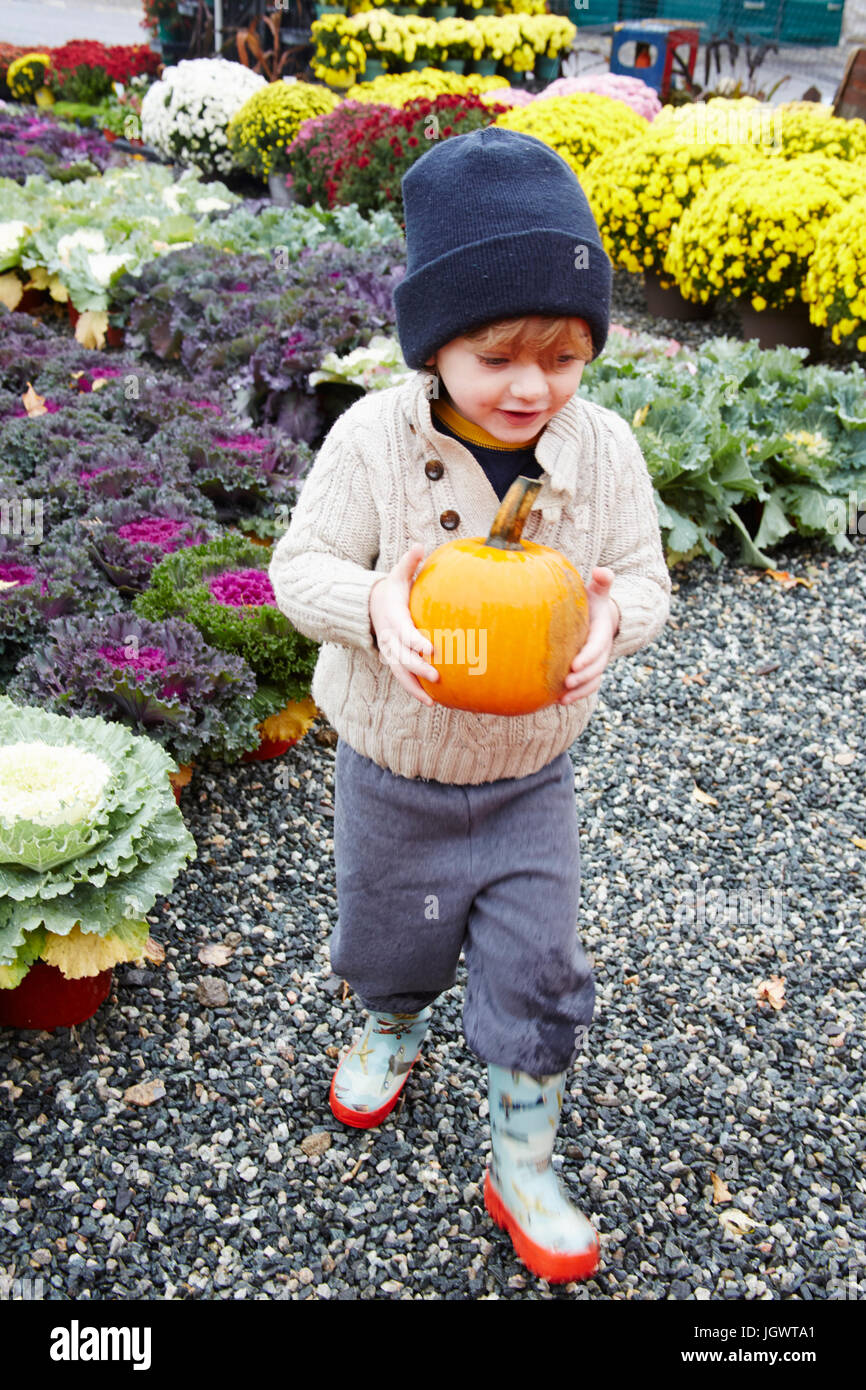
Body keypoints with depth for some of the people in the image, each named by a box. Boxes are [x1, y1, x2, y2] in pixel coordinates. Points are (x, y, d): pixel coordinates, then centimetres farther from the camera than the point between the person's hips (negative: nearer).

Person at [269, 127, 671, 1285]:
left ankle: (522, 1163, 32)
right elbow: (301, 565, -15)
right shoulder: (373, 438, -20)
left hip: (528, 777, 1)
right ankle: (391, 1036, 59)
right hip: (390, 769, 0)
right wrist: (371, 606, -37)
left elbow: (643, 579, -7)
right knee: (389, 938, 23)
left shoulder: (604, 449, -14)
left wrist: (610, 620, -31)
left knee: (535, 972, 8)